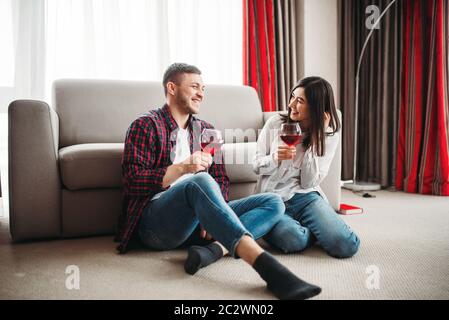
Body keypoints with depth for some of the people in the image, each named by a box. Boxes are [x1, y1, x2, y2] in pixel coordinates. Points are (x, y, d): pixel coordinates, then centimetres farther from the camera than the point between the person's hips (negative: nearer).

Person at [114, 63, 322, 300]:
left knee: (274, 203, -8)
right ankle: (268, 268, -48)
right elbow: (132, 181, -8)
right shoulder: (145, 126, 3)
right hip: (156, 222, -5)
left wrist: (210, 216, -9)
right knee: (200, 181, -36)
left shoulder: (205, 130, 20)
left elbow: (221, 181, 13)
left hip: (197, 220, 6)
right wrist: (183, 168, -21)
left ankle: (213, 248, -33)